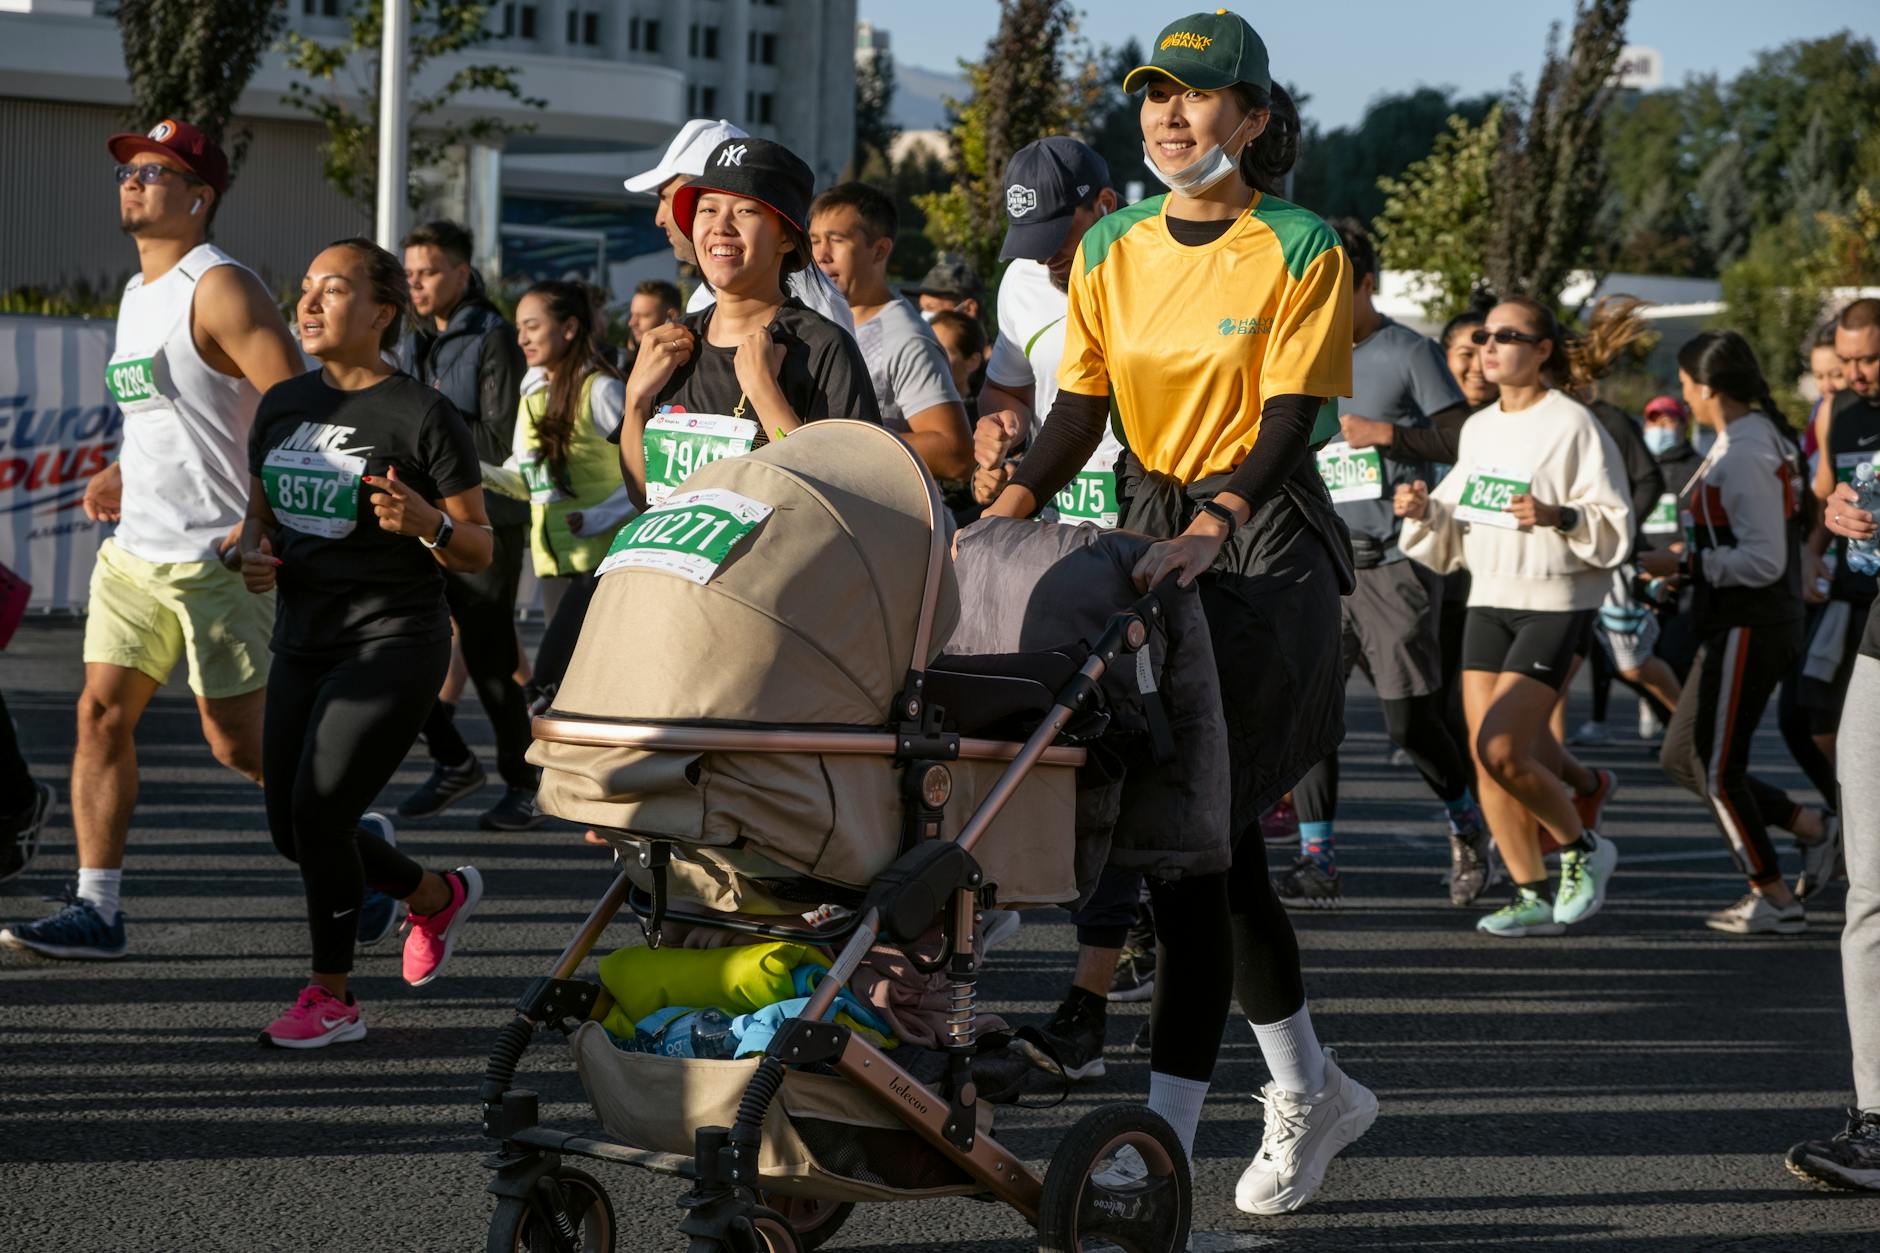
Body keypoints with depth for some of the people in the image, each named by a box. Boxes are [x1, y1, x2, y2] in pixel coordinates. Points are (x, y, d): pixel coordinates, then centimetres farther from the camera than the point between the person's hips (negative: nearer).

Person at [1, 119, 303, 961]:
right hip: (134, 551, 8)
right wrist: (124, 477, 13)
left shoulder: (219, 289, -12)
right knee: (102, 713, 1)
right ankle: (95, 911, 2)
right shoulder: (137, 295, 16)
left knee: (237, 742, -2)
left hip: (216, 559, -8)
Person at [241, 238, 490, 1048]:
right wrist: (254, 553, -2)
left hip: (395, 642, -7)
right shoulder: (283, 406, 9)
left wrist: (425, 522, -26)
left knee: (318, 807, -15)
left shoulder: (423, 418, -9)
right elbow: (260, 509, 21)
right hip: (303, 640, 7)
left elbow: (479, 551, -6)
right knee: (290, 827, 7)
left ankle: (332, 998, 2)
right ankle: (438, 896, 32)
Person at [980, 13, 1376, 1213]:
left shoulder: (1302, 250, -7)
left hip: (1265, 543, -6)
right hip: (1155, 534, 6)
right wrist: (1015, 505, -12)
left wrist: (1215, 522, -31)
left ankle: (1163, 1141, -13)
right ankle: (1311, 1093, 27)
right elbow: (1082, 406, 7)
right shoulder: (1110, 251, 9)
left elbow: (1289, 418, -14)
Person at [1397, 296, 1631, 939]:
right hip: (1488, 599, 7)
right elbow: (1450, 534, 19)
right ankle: (1533, 896, 12)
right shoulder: (1478, 428, 13)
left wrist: (1557, 516, -27)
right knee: (1486, 758, 1)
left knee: (1501, 749, -16)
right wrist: (1423, 511, -1)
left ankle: (1583, 848, 8)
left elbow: (1616, 528, -11)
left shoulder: (1573, 425, -9)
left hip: (1555, 603, -7)